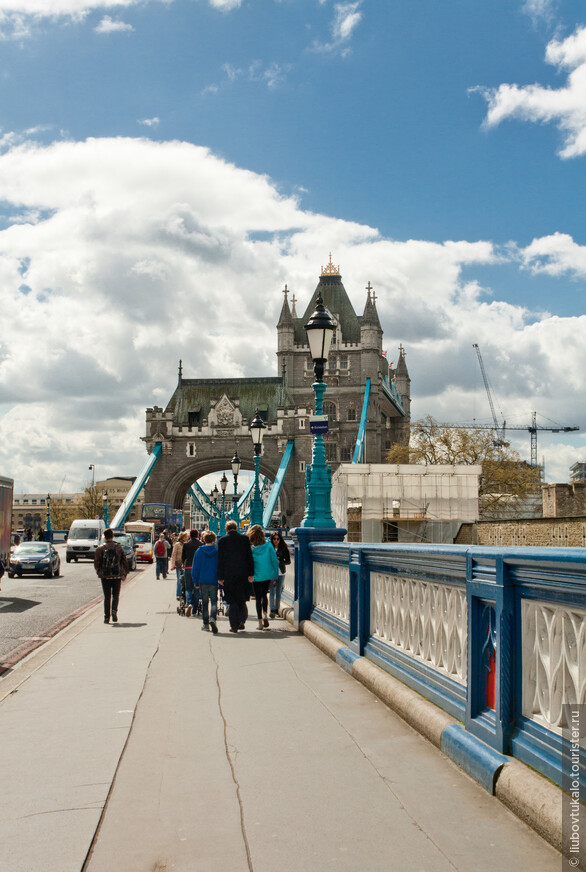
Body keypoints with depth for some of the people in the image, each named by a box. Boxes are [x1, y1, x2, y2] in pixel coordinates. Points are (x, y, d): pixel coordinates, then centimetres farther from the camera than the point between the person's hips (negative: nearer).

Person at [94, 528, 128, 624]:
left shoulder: (100, 548, -2)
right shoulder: (119, 547, 3)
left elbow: (96, 563, -2)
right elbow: (124, 562, 3)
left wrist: (99, 573, 14)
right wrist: (124, 574, 10)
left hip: (105, 576, -1)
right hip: (117, 575, 1)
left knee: (107, 596, 6)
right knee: (116, 595, 12)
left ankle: (106, 617, 2)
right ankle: (114, 610, -12)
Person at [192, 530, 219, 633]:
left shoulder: (199, 551, -1)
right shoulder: (217, 551, -4)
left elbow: (195, 568, 2)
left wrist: (196, 582, 8)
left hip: (203, 581, 1)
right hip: (214, 581, -1)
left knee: (204, 602, 13)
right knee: (214, 601, 3)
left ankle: (205, 623, 16)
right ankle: (212, 618, -22)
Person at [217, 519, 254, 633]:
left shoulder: (222, 540, -3)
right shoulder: (245, 539, 1)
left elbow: (220, 560, -3)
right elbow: (249, 557, 1)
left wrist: (220, 577, 0)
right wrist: (251, 574, 5)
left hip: (228, 575, -1)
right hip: (243, 575, 1)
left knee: (232, 601, 5)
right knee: (242, 600, 15)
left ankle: (234, 625, 2)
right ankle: (242, 621, 3)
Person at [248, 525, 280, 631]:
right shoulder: (268, 545, -4)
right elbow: (274, 561, -2)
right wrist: (275, 575, 5)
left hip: (256, 576, -2)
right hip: (268, 575, 2)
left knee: (258, 598, 7)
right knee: (264, 595, 21)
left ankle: (260, 622, 6)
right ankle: (265, 615, 2)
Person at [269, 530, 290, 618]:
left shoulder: (284, 549, 3)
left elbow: (288, 561, 2)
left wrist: (280, 562, -13)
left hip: (280, 573, 2)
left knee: (278, 592, 9)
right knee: (272, 592, -8)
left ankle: (276, 610, 18)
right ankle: (272, 610, -8)